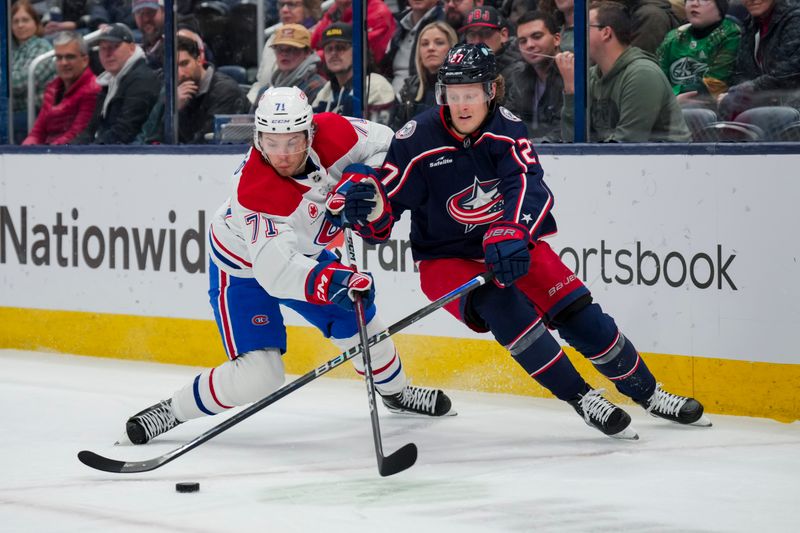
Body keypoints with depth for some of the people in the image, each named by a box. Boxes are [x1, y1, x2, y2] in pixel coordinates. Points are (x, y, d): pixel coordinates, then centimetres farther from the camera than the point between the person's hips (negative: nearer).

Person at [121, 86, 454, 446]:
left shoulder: (330, 134, -27)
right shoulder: (253, 190, -41)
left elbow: (384, 143, -7)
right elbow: (276, 271, -47)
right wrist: (331, 281, -63)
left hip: (302, 252, 6)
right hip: (244, 268, -6)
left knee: (362, 323, 15)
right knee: (258, 377, -18)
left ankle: (396, 392, 44)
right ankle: (173, 411, -1)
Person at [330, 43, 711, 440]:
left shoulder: (505, 128, -12)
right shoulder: (417, 140, -16)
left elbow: (529, 186, -28)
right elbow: (383, 217, -14)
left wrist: (512, 235, -46)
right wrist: (368, 206, -39)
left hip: (511, 249, 2)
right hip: (446, 259, -2)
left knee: (578, 314, -6)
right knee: (502, 307, -31)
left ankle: (648, 394, 15)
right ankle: (582, 399, -20)